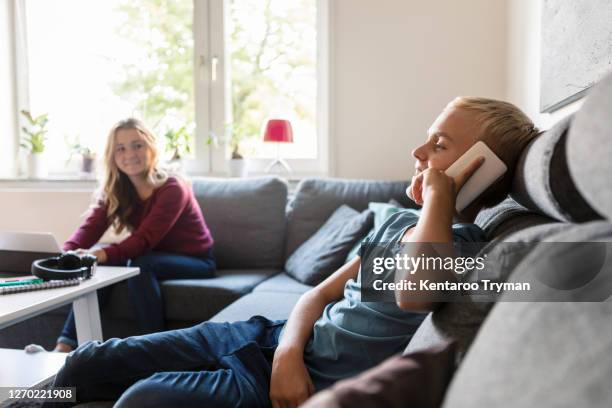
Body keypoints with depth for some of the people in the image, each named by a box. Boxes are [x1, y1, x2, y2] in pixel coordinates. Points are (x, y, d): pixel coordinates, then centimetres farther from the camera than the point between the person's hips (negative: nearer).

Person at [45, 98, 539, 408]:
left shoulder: (469, 247, -9)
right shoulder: (401, 222, 13)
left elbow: (415, 293, -33)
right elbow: (321, 293, 12)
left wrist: (439, 194, -20)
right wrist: (288, 350, -8)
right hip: (278, 340, 7)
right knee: (88, 363, -1)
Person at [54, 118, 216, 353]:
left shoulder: (172, 189, -21)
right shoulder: (115, 191, -1)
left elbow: (145, 239, -31)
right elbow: (90, 228, -16)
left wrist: (103, 254, -46)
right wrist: (67, 253, -37)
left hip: (196, 261, -6)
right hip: (155, 258, 6)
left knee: (140, 265, -33)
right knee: (98, 264, -18)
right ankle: (66, 344, -20)